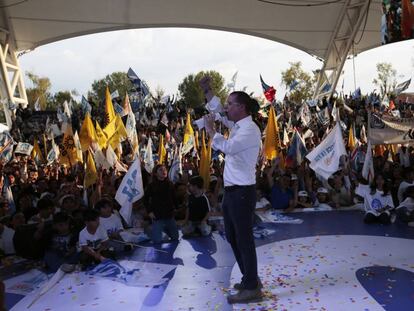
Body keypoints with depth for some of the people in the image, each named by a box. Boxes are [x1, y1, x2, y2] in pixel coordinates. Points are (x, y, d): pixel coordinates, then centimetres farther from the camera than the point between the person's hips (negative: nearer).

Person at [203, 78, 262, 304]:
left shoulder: (250, 129, -16)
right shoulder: (238, 125, 11)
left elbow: (228, 147, -31)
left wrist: (210, 130, -18)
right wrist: (207, 91, 24)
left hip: (242, 192, -10)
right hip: (231, 191, 10)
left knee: (244, 240, -2)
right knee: (232, 238, 17)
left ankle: (252, 288, 10)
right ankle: (250, 279, 31)